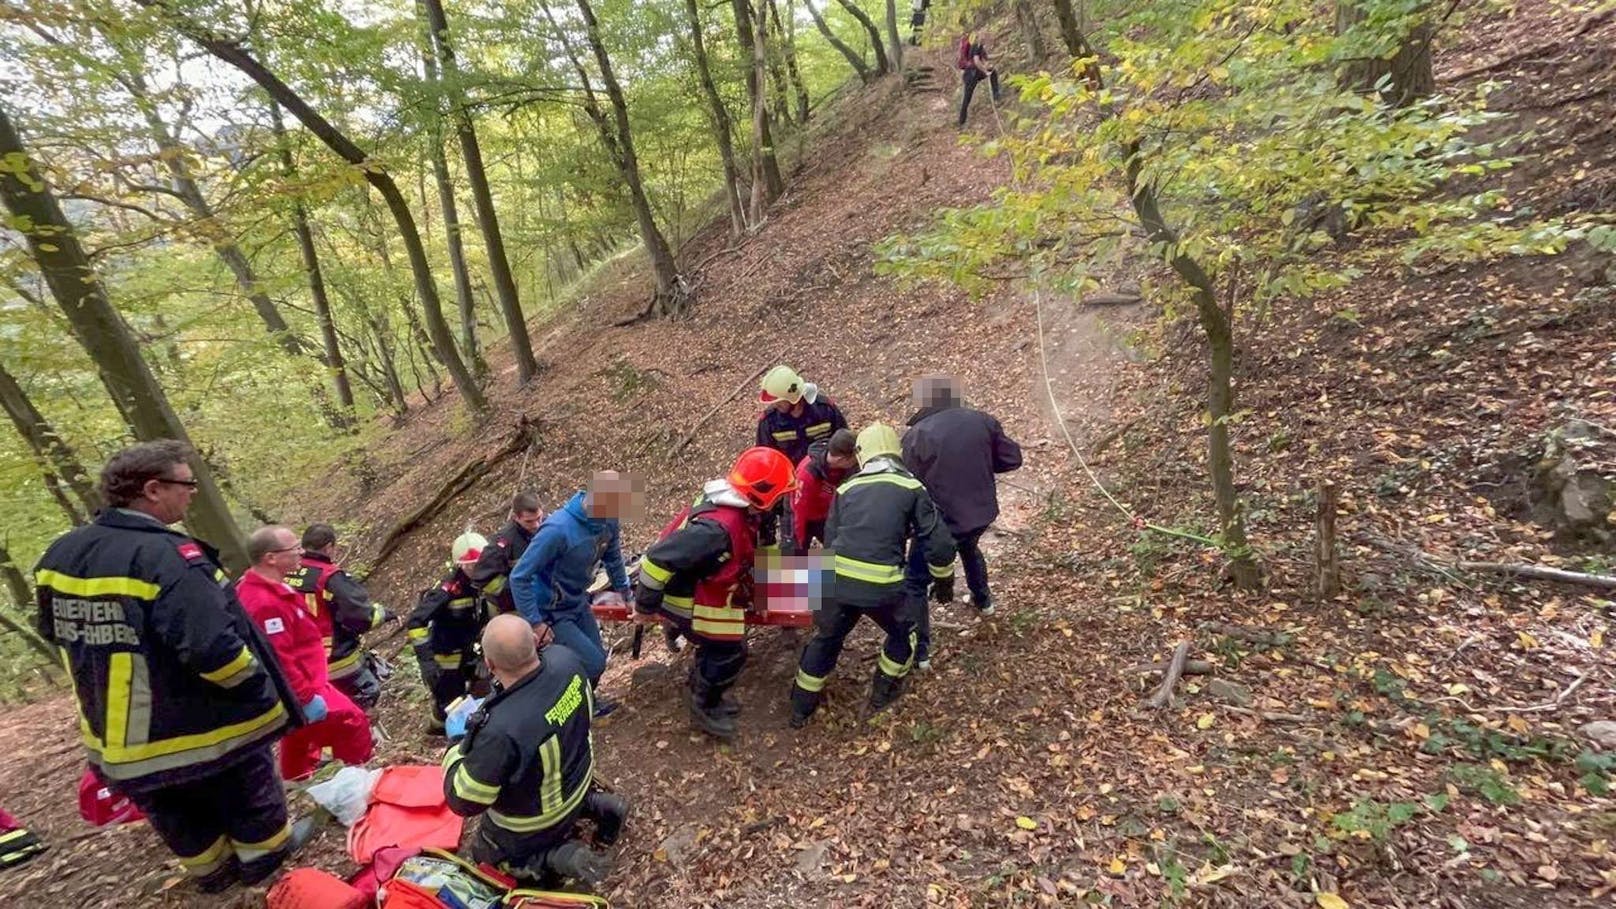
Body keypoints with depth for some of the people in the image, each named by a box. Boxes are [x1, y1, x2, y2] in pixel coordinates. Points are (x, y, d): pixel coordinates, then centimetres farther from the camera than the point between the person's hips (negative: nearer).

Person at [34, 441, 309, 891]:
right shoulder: (169, 556, -30)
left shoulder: (61, 553, -4)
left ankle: (212, 870, 47)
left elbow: (55, 631, 14)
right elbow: (216, 650, -35)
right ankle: (264, 854, 40)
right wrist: (266, 696, -19)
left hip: (115, 731, 7)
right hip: (202, 725, -7)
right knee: (248, 794, 20)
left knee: (179, 818, 27)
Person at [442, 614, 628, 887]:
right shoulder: (565, 658, -26)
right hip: (578, 780, 6)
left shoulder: (501, 730, -43)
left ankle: (557, 857, 3)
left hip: (532, 822, -6)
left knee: (484, 853, 24)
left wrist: (455, 751, -8)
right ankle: (591, 805, 17)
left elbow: (464, 801, -26)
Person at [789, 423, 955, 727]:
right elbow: (937, 541, 5)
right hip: (883, 586, -3)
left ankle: (802, 707, 39)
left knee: (826, 638, 27)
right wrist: (943, 578, 21)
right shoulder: (912, 487, 7)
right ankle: (883, 693, 40)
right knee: (903, 632, 29)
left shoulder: (846, 489, 16)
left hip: (837, 580, 3)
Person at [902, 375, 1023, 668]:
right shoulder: (982, 421, -3)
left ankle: (919, 652, 10)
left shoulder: (917, 435, -15)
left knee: (915, 583, 9)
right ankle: (983, 600, 59)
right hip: (982, 513, 6)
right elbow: (1012, 458, 5)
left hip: (941, 521, -6)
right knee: (969, 548, 39)